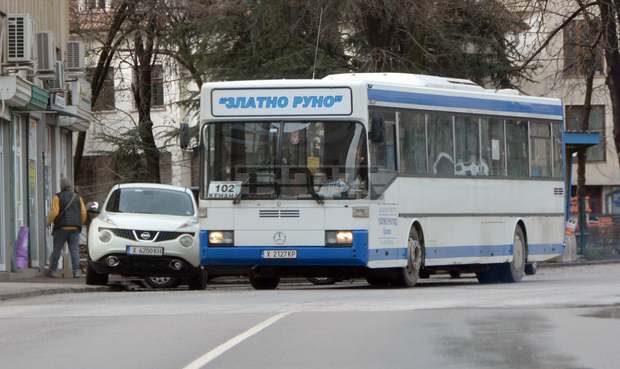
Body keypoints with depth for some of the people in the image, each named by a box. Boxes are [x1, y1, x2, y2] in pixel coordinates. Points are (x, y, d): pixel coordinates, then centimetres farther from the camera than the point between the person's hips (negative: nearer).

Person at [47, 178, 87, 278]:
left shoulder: (57, 197, -1)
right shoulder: (78, 198, 9)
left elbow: (54, 212, -13)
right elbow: (83, 213, 1)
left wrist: (49, 221, 4)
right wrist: (80, 224, 18)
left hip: (61, 228, -2)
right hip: (74, 229, 2)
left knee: (56, 250, 9)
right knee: (74, 251, -3)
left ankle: (51, 271, 12)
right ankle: (76, 271, -17)